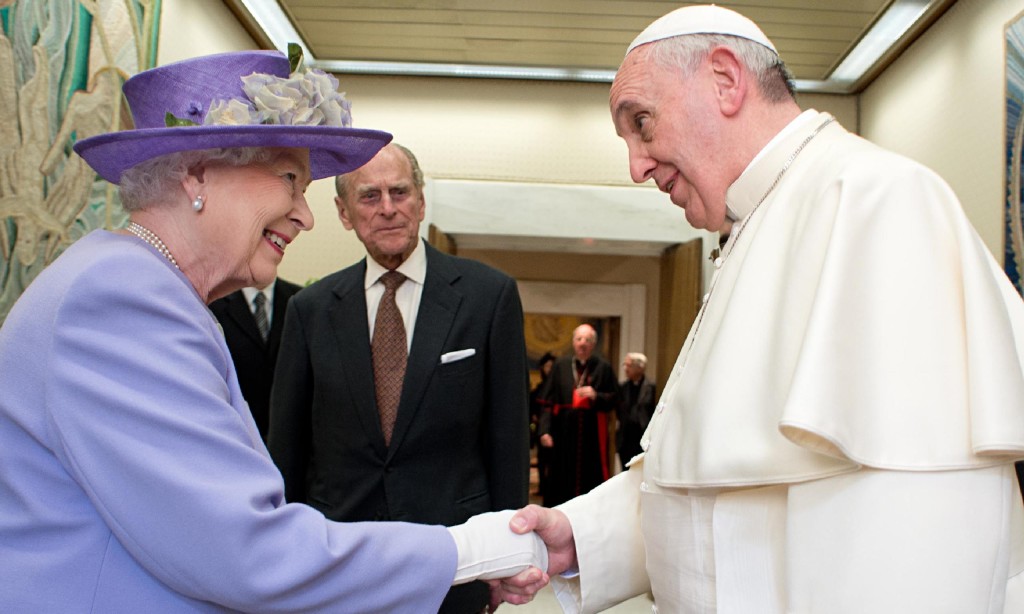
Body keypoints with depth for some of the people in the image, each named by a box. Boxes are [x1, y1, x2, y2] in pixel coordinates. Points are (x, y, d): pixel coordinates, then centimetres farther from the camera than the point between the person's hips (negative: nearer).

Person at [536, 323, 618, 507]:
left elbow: (614, 399, 4)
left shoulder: (604, 367, 3)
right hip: (564, 432, 1)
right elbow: (548, 401, 1)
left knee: (591, 478, 1)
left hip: (592, 433, -1)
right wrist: (545, 430, -7)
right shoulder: (560, 365, 4)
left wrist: (596, 396, -14)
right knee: (562, 480, 5)